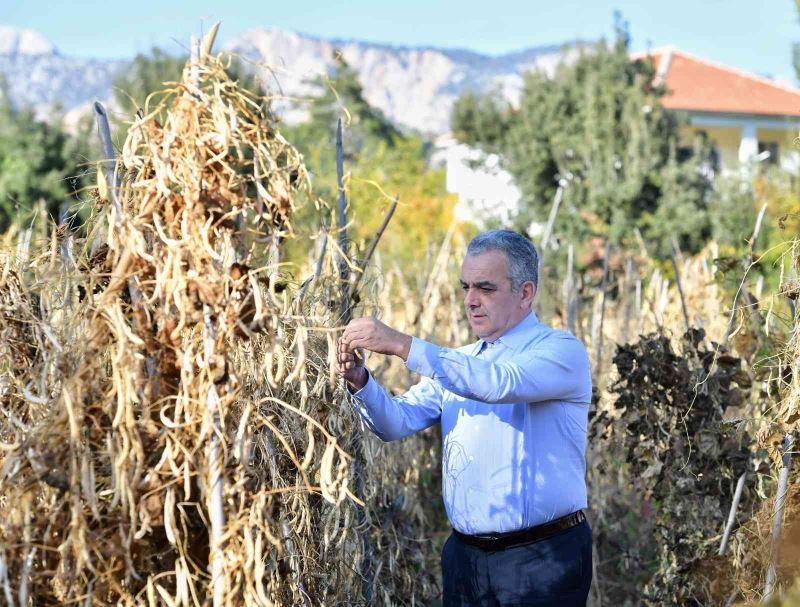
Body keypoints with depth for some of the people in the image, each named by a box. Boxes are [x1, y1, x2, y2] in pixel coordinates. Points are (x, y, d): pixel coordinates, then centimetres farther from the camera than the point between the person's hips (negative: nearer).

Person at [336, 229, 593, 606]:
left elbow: (499, 383, -27)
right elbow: (398, 422, 1)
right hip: (465, 556, 6)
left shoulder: (561, 350, -7)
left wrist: (402, 345, -30)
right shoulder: (455, 363, 14)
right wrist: (359, 381, -18)